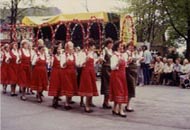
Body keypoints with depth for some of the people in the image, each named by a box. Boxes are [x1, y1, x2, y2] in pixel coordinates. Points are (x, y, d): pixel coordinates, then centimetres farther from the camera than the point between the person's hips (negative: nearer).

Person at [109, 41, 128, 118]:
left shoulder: (121, 55, 13)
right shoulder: (114, 56, -12)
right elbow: (112, 67, -21)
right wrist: (118, 63, -34)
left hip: (121, 75, 8)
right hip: (116, 75, -8)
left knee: (117, 92, 12)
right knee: (119, 91, -9)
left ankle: (115, 109, 20)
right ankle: (121, 110, -7)